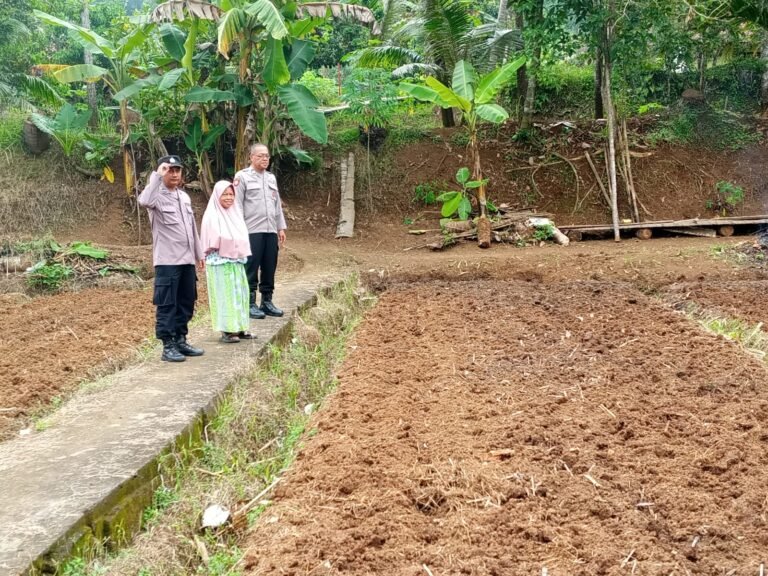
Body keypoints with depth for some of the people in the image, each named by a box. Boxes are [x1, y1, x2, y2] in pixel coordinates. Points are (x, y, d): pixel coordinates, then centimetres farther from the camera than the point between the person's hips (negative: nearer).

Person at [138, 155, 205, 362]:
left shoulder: (184, 196, 15)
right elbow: (144, 201, -33)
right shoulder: (157, 196, -8)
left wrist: (198, 253, 20)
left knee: (186, 303, 12)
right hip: (167, 261, -7)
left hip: (187, 260, 7)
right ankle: (168, 346, 2)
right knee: (167, 305, -3)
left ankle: (180, 340, 23)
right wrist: (156, 175, -26)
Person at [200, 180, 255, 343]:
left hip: (237, 261, 7)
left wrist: (241, 254, 8)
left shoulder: (235, 213, 11)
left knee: (239, 294, 9)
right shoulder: (212, 216, -9)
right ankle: (226, 331, -1)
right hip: (220, 263, -7)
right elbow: (213, 242, -15)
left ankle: (239, 327, 16)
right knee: (224, 295, -4)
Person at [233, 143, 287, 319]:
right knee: (251, 269, -2)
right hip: (252, 231, -6)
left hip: (271, 231, 6)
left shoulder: (271, 177, 18)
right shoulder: (242, 177, -2)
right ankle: (250, 304, 3)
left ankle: (267, 301, 17)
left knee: (269, 269, 8)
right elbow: (237, 206, -6)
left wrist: (281, 227, 14)